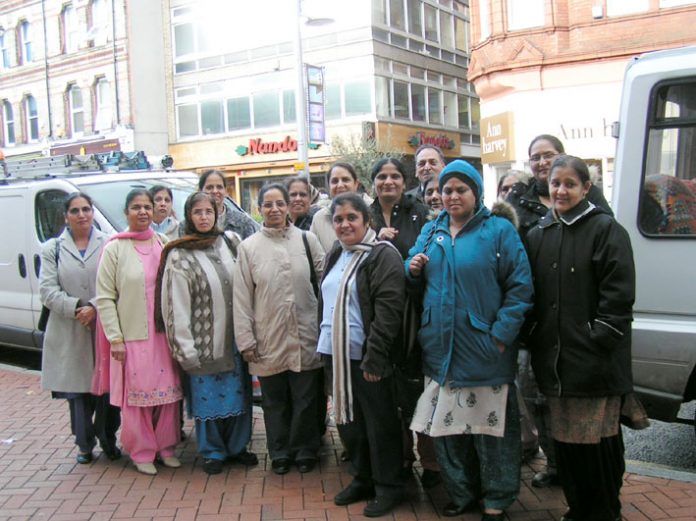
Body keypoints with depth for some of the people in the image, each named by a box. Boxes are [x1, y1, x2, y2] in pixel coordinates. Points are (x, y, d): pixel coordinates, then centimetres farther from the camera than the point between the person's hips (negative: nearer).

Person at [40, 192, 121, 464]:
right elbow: (47, 290, 0)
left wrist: (96, 308, -16)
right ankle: (84, 444, 19)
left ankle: (108, 439, 21)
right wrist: (77, 308, -13)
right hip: (70, 334, 1)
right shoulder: (52, 249, 8)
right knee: (78, 390, 5)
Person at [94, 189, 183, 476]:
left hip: (164, 334, 3)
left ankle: (166, 447, 23)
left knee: (168, 392, 8)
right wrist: (115, 338, -8)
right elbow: (104, 298, -3)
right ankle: (142, 453, 17)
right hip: (131, 336, -3)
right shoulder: (115, 248, -2)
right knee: (137, 396, 3)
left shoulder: (164, 244, 7)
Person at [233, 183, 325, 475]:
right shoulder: (248, 247, 1)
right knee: (275, 401, 12)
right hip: (268, 339, 0)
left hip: (305, 336, 0)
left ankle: (305, 451, 27)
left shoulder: (307, 240, 1)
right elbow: (242, 297, 0)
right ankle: (280, 453, 29)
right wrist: (245, 339, -4)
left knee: (305, 399, 9)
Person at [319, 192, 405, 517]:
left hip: (366, 356, -8)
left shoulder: (383, 255, -11)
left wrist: (375, 356, -23)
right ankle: (362, 480, 30)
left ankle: (388, 487, 17)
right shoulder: (336, 256, 14)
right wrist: (324, 345, 18)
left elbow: (388, 309, -18)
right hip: (336, 354, 8)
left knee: (379, 422, 3)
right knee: (348, 419, 15)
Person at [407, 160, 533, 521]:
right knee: (446, 424, 11)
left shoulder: (499, 230, -3)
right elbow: (418, 281, 20)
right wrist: (414, 270, -3)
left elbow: (520, 287, -8)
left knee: (490, 424, 4)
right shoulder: (430, 232, 12)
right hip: (440, 348, 5)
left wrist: (501, 334, -16)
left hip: (483, 351, -4)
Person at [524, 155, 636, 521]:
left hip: (595, 361, -5)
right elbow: (529, 294, 16)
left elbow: (619, 295, -10)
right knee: (564, 440, 13)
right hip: (553, 360, 5)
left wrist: (598, 341, -15)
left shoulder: (606, 230, -4)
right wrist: (533, 339, 8)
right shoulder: (538, 235, 13)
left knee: (598, 441, 0)